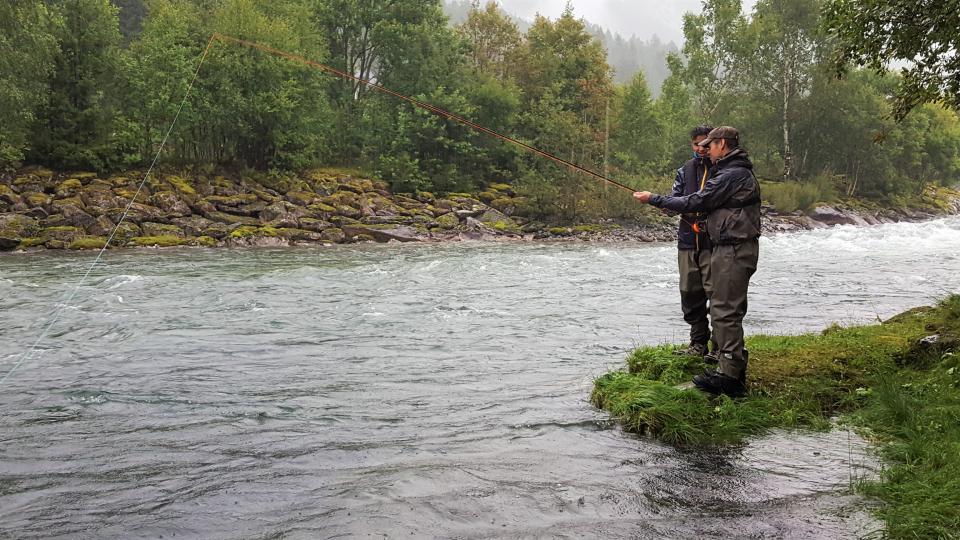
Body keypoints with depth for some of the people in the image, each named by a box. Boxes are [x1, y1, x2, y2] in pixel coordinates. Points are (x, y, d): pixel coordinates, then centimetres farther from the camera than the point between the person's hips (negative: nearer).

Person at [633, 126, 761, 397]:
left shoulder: (731, 175, -16)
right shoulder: (741, 172, 18)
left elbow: (695, 203, -15)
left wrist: (653, 199, -10)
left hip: (732, 250, -11)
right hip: (733, 247, 11)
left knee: (725, 311, -8)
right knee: (725, 309, 15)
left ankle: (729, 377, -5)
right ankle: (733, 369, 22)